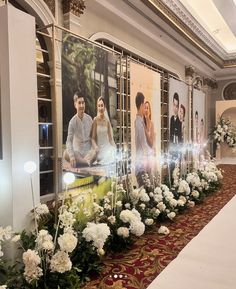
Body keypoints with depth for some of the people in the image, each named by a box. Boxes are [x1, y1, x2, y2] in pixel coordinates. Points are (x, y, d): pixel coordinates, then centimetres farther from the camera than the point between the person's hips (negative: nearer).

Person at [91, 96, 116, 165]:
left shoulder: (107, 120, 4)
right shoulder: (95, 120, -6)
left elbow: (110, 138, 10)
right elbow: (93, 138, -5)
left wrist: (115, 147, -4)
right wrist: (95, 147, -23)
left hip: (107, 146, 4)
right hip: (99, 148, -3)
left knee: (113, 154, -23)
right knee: (105, 158, -28)